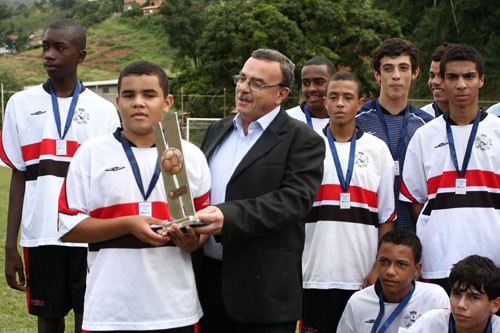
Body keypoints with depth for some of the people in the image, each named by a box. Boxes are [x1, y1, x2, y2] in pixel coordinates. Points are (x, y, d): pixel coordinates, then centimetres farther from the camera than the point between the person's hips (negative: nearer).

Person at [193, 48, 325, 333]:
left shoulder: (302, 140, -5)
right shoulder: (218, 131, 17)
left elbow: (295, 199, -17)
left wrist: (228, 217, -28)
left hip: (263, 288, -6)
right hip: (207, 277, 6)